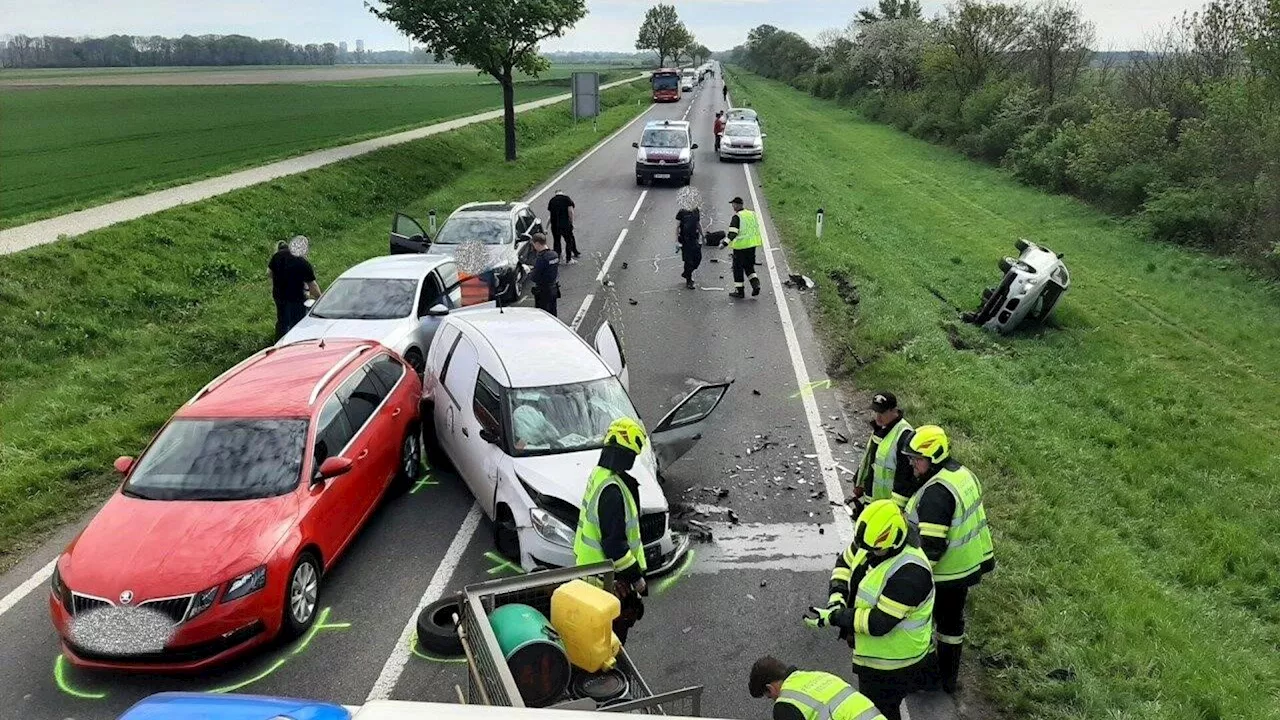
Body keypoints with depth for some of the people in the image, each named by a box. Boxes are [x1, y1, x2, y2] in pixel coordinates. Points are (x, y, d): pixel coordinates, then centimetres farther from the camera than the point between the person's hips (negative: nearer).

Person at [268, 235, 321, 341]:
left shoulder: (278, 256, -8)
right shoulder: (304, 264, -23)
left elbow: (269, 273, 3)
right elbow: (312, 285, -16)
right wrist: (319, 297, -3)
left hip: (279, 295, 6)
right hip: (296, 299, -6)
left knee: (282, 323, 23)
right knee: (296, 325, 10)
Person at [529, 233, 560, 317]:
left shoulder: (541, 258, -23)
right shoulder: (554, 254, 2)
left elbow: (535, 278, -21)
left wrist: (529, 274, 2)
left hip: (543, 291, -8)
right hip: (554, 288, 8)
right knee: (552, 312, 18)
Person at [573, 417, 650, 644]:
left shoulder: (599, 474, 4)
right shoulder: (612, 490, -28)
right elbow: (614, 543, -27)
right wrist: (637, 577, -18)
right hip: (609, 577, -10)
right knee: (618, 624, 4)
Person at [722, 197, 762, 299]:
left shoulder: (737, 217, -14)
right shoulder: (752, 214, 9)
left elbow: (733, 233, -23)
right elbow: (756, 229, 18)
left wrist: (725, 243, -24)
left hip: (741, 246, -7)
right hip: (752, 245, 7)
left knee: (738, 267, 4)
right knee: (749, 266, 19)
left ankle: (739, 291, 8)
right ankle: (755, 283, -1)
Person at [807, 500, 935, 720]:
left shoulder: (910, 572, -34)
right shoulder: (867, 544, -9)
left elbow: (880, 623, -33)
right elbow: (845, 562, 10)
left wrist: (832, 617, -28)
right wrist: (837, 595, -9)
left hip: (895, 665, -8)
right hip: (873, 652, 8)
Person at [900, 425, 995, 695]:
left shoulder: (936, 492, -29)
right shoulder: (963, 473, 2)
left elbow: (932, 546, -29)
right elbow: (971, 520, 14)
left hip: (943, 574, -9)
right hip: (968, 567, 10)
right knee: (952, 621, 22)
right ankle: (948, 677, 36)